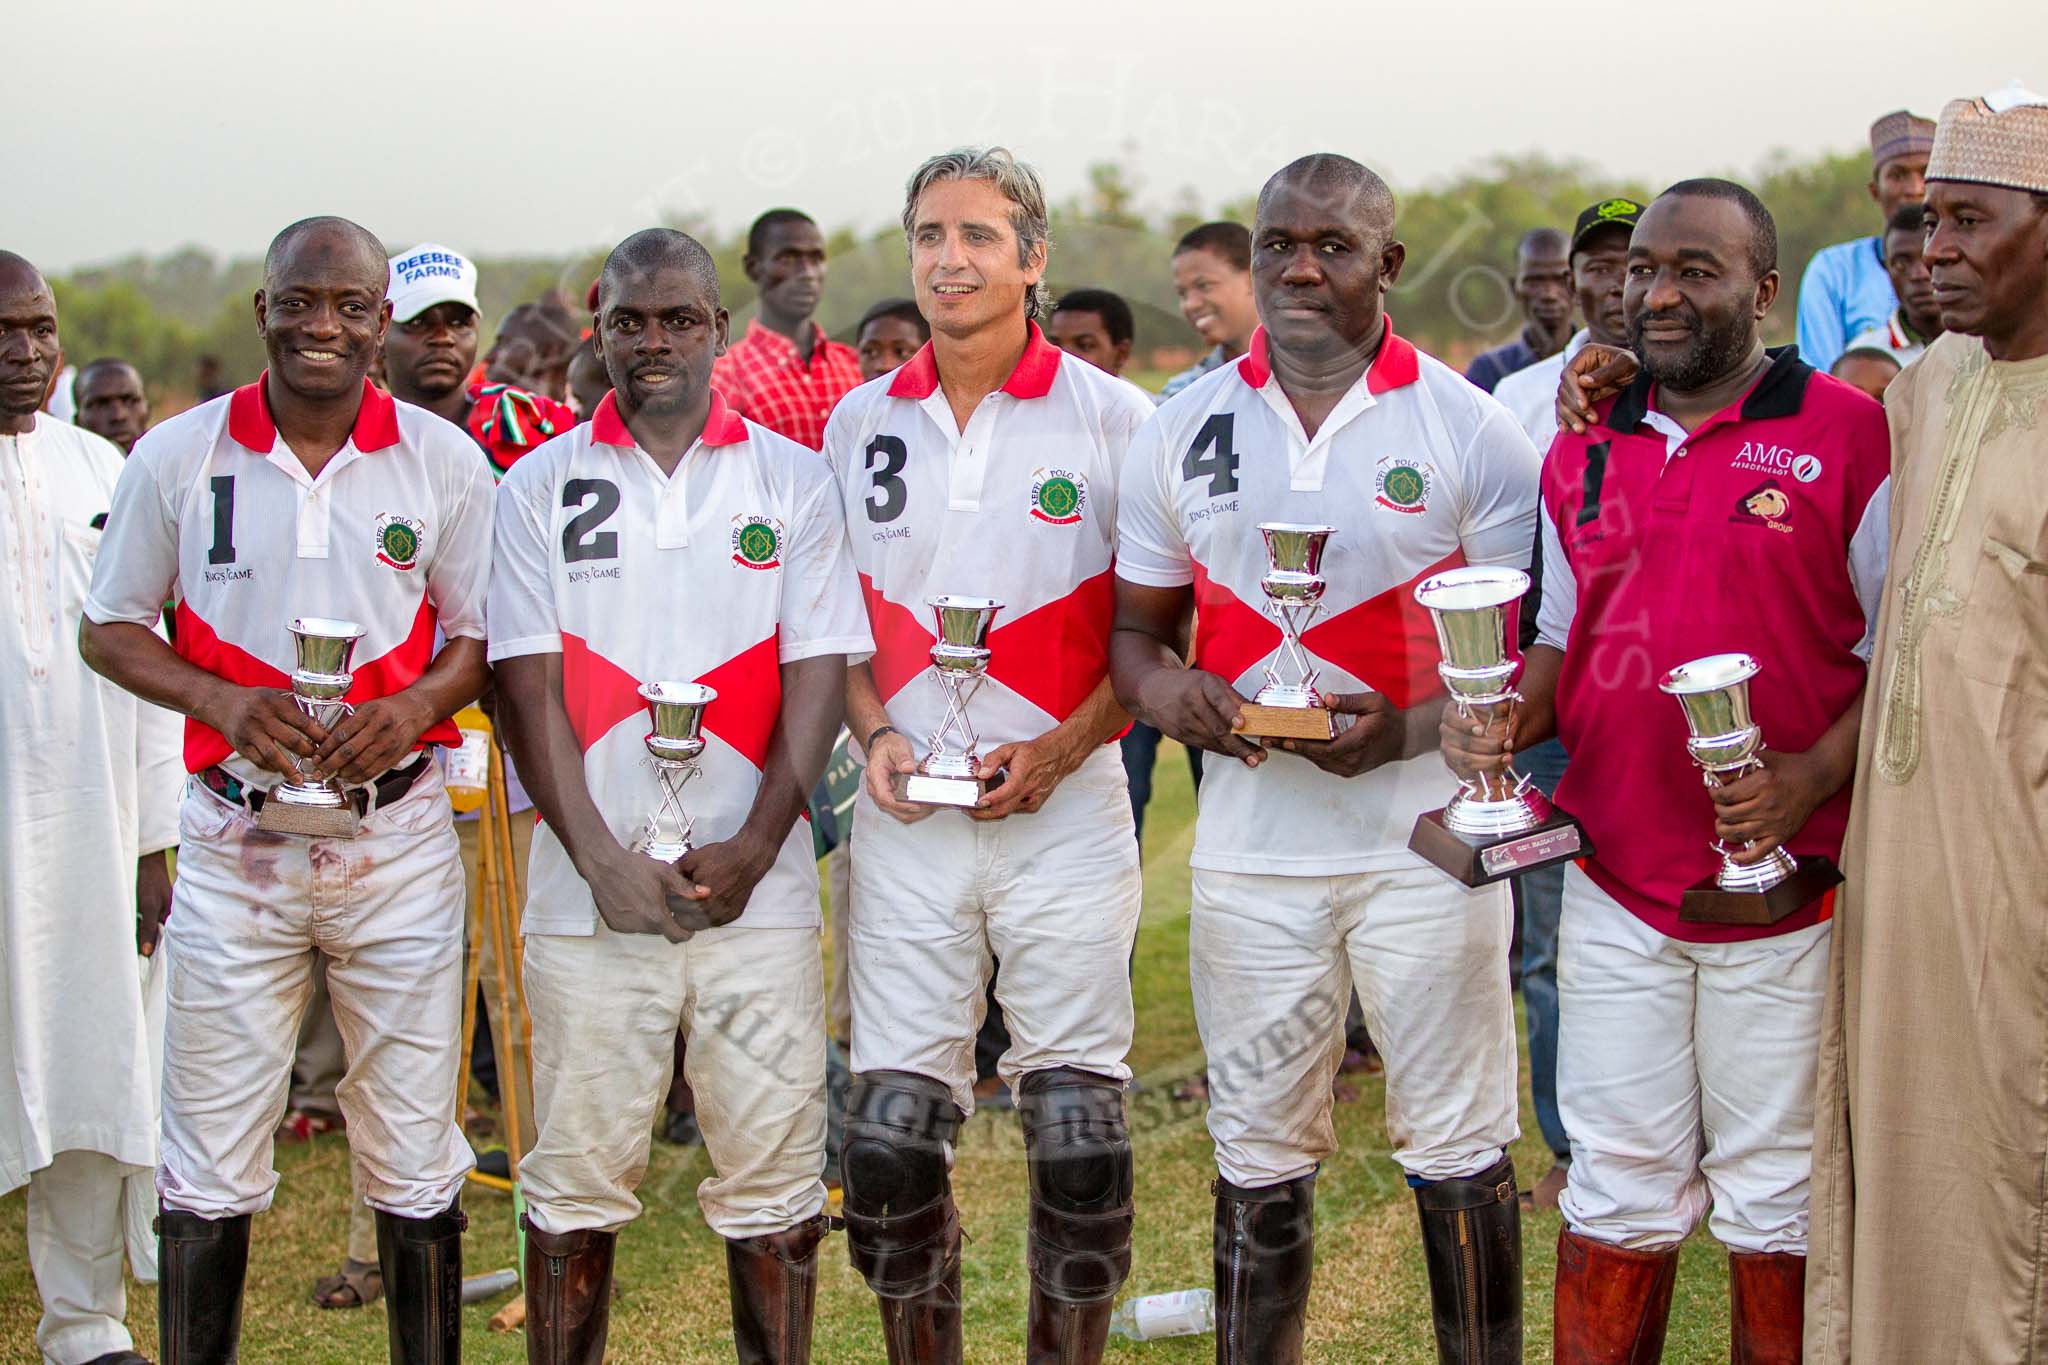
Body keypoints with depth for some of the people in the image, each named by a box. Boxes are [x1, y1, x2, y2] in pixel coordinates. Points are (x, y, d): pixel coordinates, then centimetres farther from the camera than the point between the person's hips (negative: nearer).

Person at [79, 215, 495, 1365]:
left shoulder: (445, 460, 2)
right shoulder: (179, 456, 1)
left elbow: (486, 633, 8)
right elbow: (110, 628, 7)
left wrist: (417, 703, -13)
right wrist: (224, 701, -11)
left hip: (398, 831, 0)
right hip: (235, 840, 0)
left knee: (416, 1155, 7)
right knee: (210, 1161, 4)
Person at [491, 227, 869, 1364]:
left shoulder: (793, 481, 7)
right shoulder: (540, 485, 6)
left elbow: (820, 675, 1)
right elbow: (528, 688, 0)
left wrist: (754, 846, -10)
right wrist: (601, 859, -10)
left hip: (756, 889, 0)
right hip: (590, 891, 0)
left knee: (775, 1178, 3)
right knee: (576, 1183, 4)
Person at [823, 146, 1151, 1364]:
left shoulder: (1111, 418, -2)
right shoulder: (861, 423, 8)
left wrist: (1058, 750, -12)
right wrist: (874, 735, -2)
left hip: (1065, 808, -2)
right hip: (907, 815, 3)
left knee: (1077, 1127, 0)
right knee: (889, 1134, 3)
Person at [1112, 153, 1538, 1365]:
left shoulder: (1468, 429, -1)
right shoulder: (1185, 430, 7)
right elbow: (1134, 628, 14)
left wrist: (1413, 728, -17)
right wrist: (1164, 687, -10)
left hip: (1424, 839, -2)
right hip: (1250, 844, 2)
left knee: (1458, 1145, 5)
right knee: (1259, 1155, 10)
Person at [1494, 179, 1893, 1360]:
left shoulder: (1849, 433, -6)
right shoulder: (1585, 448, 10)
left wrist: (1811, 777, -20)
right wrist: (1505, 719, -3)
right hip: (1615, 880, 4)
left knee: (1777, 1196, 8)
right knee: (1618, 1193, 11)